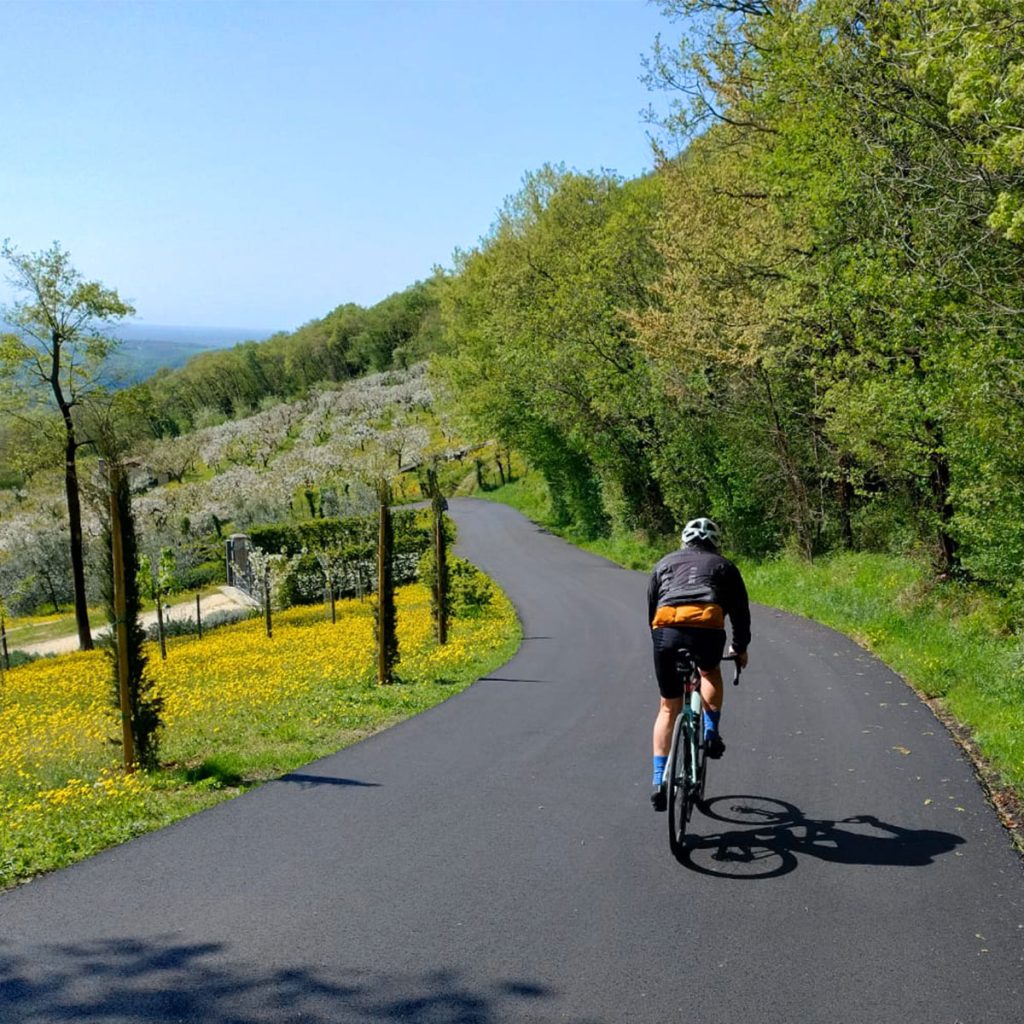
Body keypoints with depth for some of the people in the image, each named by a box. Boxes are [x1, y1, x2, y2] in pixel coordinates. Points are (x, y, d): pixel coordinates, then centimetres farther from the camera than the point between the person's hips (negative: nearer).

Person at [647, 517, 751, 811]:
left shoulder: (665, 563, 31)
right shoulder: (723, 566, 27)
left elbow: (650, 608, 31)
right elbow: (740, 610, 29)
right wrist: (740, 648, 43)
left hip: (666, 629, 1)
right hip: (707, 628, -1)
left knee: (668, 707, 16)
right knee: (711, 674, 35)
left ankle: (659, 781, 11)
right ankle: (711, 732, 16)